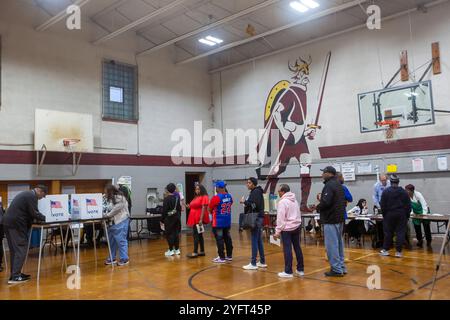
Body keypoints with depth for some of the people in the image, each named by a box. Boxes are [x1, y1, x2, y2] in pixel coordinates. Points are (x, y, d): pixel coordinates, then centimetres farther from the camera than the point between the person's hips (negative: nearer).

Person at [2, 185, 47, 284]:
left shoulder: (26, 194, 21)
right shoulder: (32, 196, -10)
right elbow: (34, 213, -14)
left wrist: (41, 217, 19)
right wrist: (46, 218, 0)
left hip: (8, 223, 10)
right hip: (16, 224, -10)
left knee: (14, 250, 15)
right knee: (21, 249, -6)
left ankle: (15, 273, 20)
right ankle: (15, 277, -8)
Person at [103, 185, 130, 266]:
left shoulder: (119, 198, -13)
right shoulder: (111, 199, 16)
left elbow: (116, 209, -18)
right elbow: (109, 209, 20)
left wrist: (107, 215, -10)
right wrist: (106, 214, 1)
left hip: (121, 222, -9)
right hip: (113, 222, 9)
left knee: (121, 241, -7)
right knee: (112, 241, 12)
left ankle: (124, 259, 1)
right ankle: (112, 258, 23)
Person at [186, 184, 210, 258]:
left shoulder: (204, 197, -8)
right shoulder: (196, 197, 18)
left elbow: (203, 208, -16)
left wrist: (201, 219, -22)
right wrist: (189, 207, 6)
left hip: (199, 219, -9)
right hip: (194, 219, 9)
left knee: (196, 234, -11)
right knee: (199, 235, 11)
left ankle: (195, 252, -9)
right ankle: (202, 251, 17)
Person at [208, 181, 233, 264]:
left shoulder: (216, 198, -17)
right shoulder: (229, 196, 3)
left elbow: (209, 209, -9)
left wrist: (213, 212, 14)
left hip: (218, 222, -7)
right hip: (227, 221, 7)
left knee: (219, 239, 0)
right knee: (227, 238, 15)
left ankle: (222, 257, 3)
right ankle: (229, 256, 24)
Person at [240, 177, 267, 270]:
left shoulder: (256, 192, -12)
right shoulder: (255, 191, 18)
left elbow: (254, 204, -22)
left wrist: (244, 202, -12)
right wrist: (246, 202, 3)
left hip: (256, 218, -10)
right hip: (258, 218, 10)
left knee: (254, 241, -8)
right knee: (259, 240, 13)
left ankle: (253, 264, -5)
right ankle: (262, 262, 20)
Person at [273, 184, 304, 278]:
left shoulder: (282, 202, -11)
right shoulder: (295, 200, 14)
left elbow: (280, 218, -15)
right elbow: (298, 215, 17)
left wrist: (278, 231, -12)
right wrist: (297, 224, 20)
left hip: (287, 228, -8)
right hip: (296, 227, 8)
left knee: (287, 250, -4)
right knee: (297, 248, 13)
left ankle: (288, 272, -1)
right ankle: (300, 269, 20)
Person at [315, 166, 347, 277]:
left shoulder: (329, 185, -17)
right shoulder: (339, 185, 15)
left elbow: (326, 202, -26)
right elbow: (343, 201, 19)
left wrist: (318, 207, -9)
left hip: (330, 219, -10)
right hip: (340, 218, 10)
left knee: (331, 245, -4)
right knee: (339, 243, 16)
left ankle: (336, 269, 0)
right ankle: (342, 267, 23)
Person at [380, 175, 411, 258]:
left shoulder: (386, 192, -5)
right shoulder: (404, 192, -1)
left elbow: (383, 205, -3)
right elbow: (408, 205, 3)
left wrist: (384, 214, 9)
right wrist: (407, 215, 11)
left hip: (389, 214, 0)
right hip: (401, 215, 1)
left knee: (388, 232, 8)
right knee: (400, 233, 3)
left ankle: (385, 250, 13)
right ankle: (398, 251, 2)